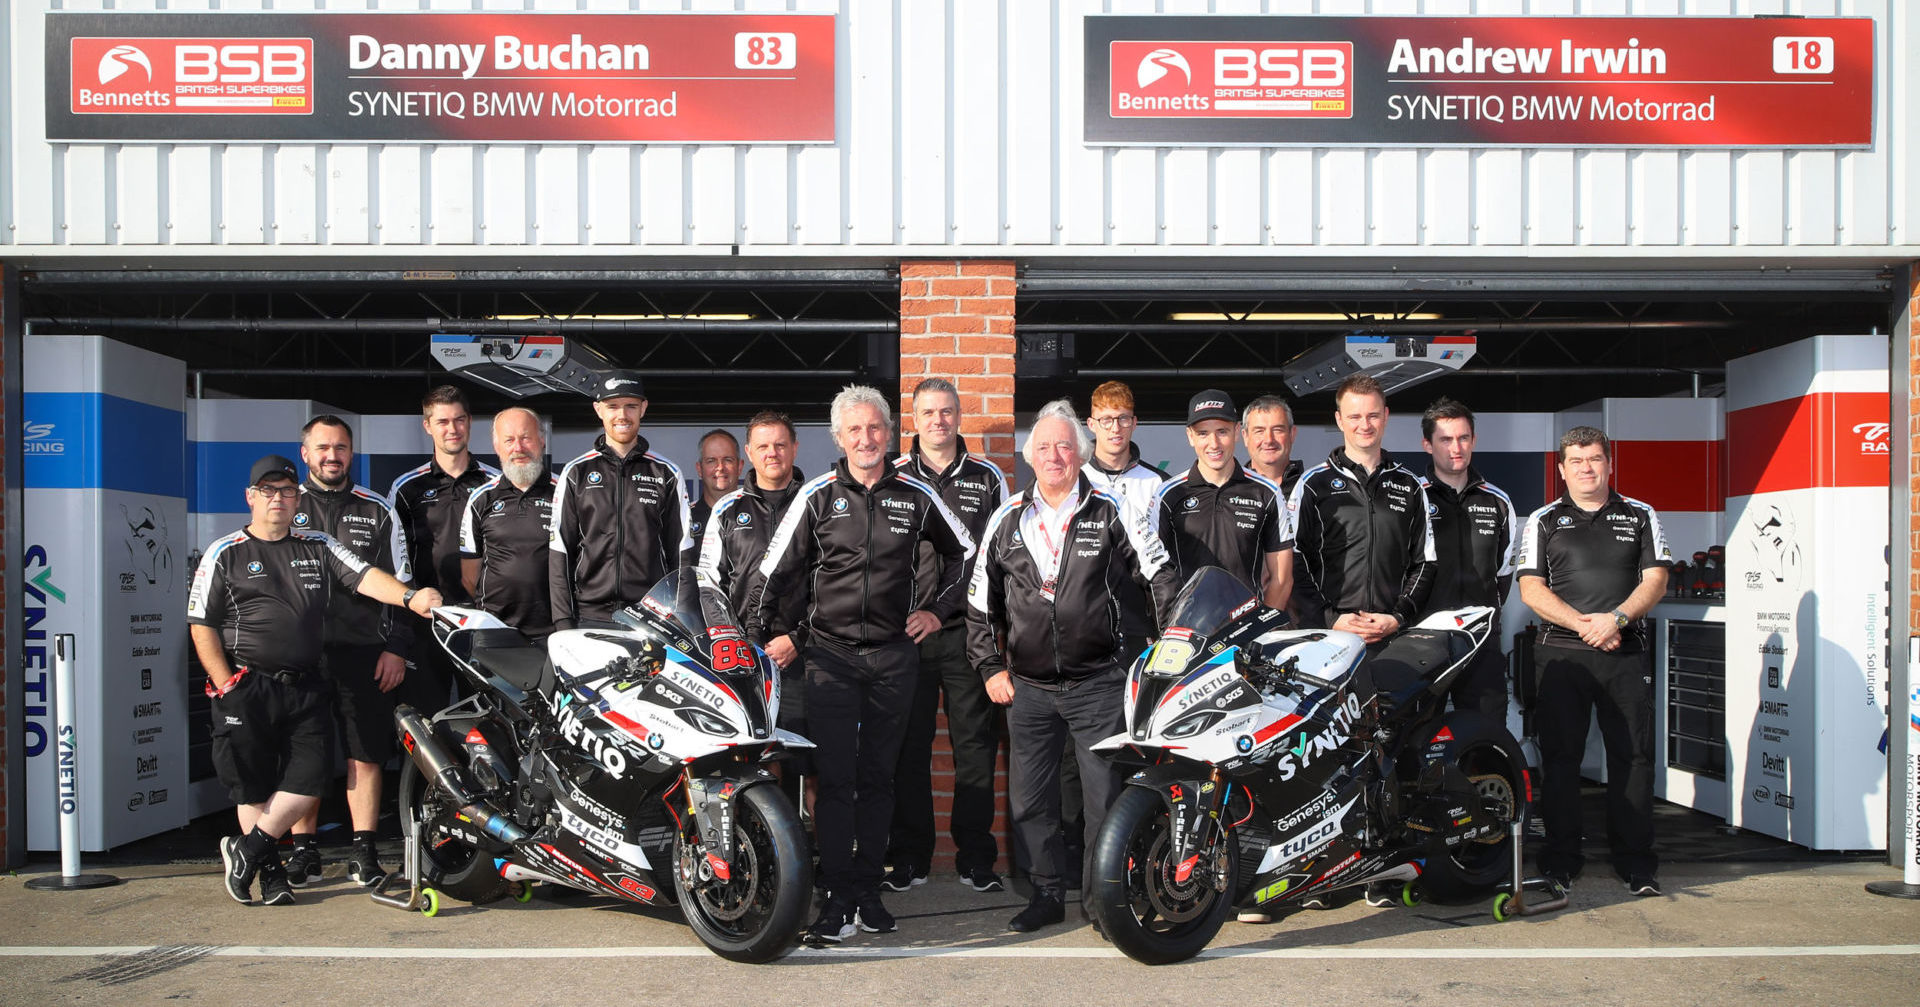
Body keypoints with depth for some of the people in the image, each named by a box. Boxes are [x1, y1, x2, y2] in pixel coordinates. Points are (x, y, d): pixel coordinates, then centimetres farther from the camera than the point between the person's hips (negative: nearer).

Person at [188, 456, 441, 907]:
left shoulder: (318, 547, 12)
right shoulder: (224, 554, 3)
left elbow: (365, 577, -3)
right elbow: (201, 625, 0)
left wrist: (410, 596, -23)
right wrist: (225, 685, -9)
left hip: (305, 686, 3)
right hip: (247, 688, -3)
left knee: (311, 777, -4)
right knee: (253, 784, 2)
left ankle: (246, 849, 13)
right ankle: (270, 869, 17)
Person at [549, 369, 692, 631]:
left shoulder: (667, 474, 11)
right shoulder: (576, 472, 10)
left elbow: (681, 550, 11)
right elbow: (559, 550, 8)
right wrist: (563, 618, 0)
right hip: (590, 617, 0)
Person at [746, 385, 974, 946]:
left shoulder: (916, 496, 6)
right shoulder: (817, 496, 2)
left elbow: (963, 552, 20)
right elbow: (777, 569, 5)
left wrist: (938, 609, 12)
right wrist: (762, 637, 2)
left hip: (894, 655, 2)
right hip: (830, 653, -2)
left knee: (878, 778, 8)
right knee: (835, 779, -6)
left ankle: (869, 890, 16)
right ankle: (839, 900, -2)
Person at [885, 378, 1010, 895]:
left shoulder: (988, 478, 9)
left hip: (969, 632, 0)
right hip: (906, 632, 0)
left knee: (976, 745, 3)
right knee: (908, 746, 3)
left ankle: (975, 857, 13)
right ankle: (909, 856, 14)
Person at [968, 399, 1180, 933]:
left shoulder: (1111, 513, 0)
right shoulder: (1006, 520, 7)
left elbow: (1161, 574, 3)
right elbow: (980, 600, 12)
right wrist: (991, 667, 7)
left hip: (1097, 683, -3)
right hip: (1028, 686, 3)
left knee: (1105, 795, -1)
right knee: (1030, 799, 7)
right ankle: (1048, 892, 21)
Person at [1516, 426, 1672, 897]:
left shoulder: (1640, 516, 13)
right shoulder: (1543, 521, 10)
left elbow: (1655, 579, 4)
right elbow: (1531, 589, 1)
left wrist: (1615, 618, -13)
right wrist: (1583, 624, -12)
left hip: (1627, 653, 1)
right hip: (1561, 652, -1)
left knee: (1633, 756, 0)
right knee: (1560, 756, 0)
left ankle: (1635, 861, 9)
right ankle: (1561, 859, 8)